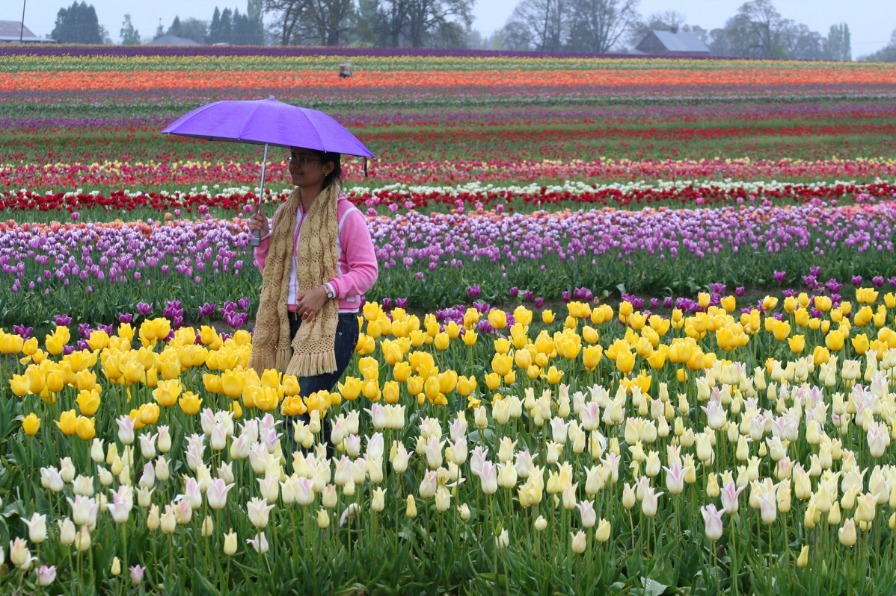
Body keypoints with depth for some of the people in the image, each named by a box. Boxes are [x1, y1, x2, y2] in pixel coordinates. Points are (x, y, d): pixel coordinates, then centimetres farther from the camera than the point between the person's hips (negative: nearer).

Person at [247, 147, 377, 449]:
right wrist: (264, 237, -2)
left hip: (333, 325, -6)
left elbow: (367, 271, -6)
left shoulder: (346, 215, -7)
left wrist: (325, 291, -19)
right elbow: (270, 269, 17)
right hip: (291, 324, 6)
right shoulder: (286, 213, 12)